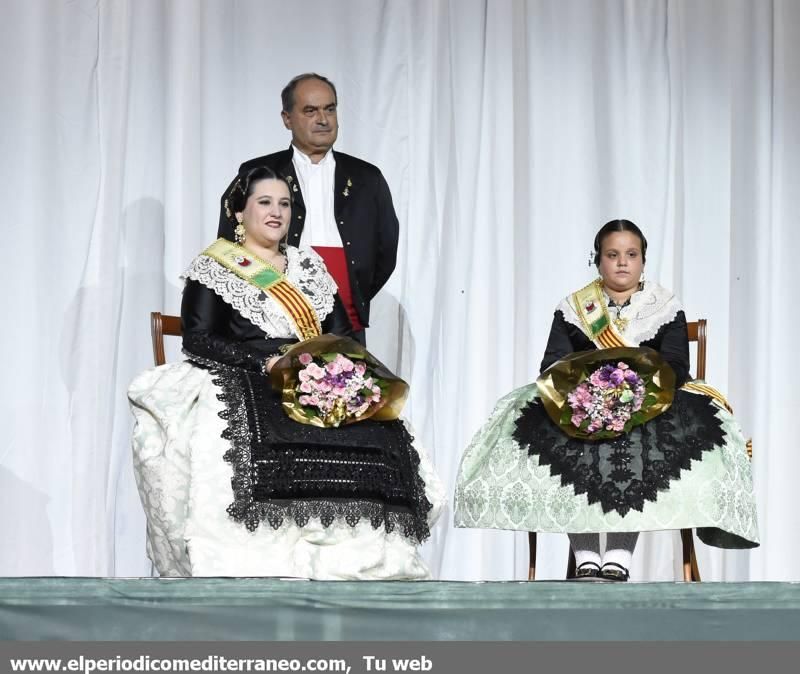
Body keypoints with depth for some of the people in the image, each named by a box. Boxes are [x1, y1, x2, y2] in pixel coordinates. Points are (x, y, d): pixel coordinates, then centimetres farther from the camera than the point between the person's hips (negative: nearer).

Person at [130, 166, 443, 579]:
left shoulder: (308, 266, 24)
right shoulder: (212, 269, 10)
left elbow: (342, 334, 19)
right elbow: (198, 340, -2)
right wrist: (266, 361, -14)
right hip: (242, 387, -4)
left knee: (378, 437, -28)